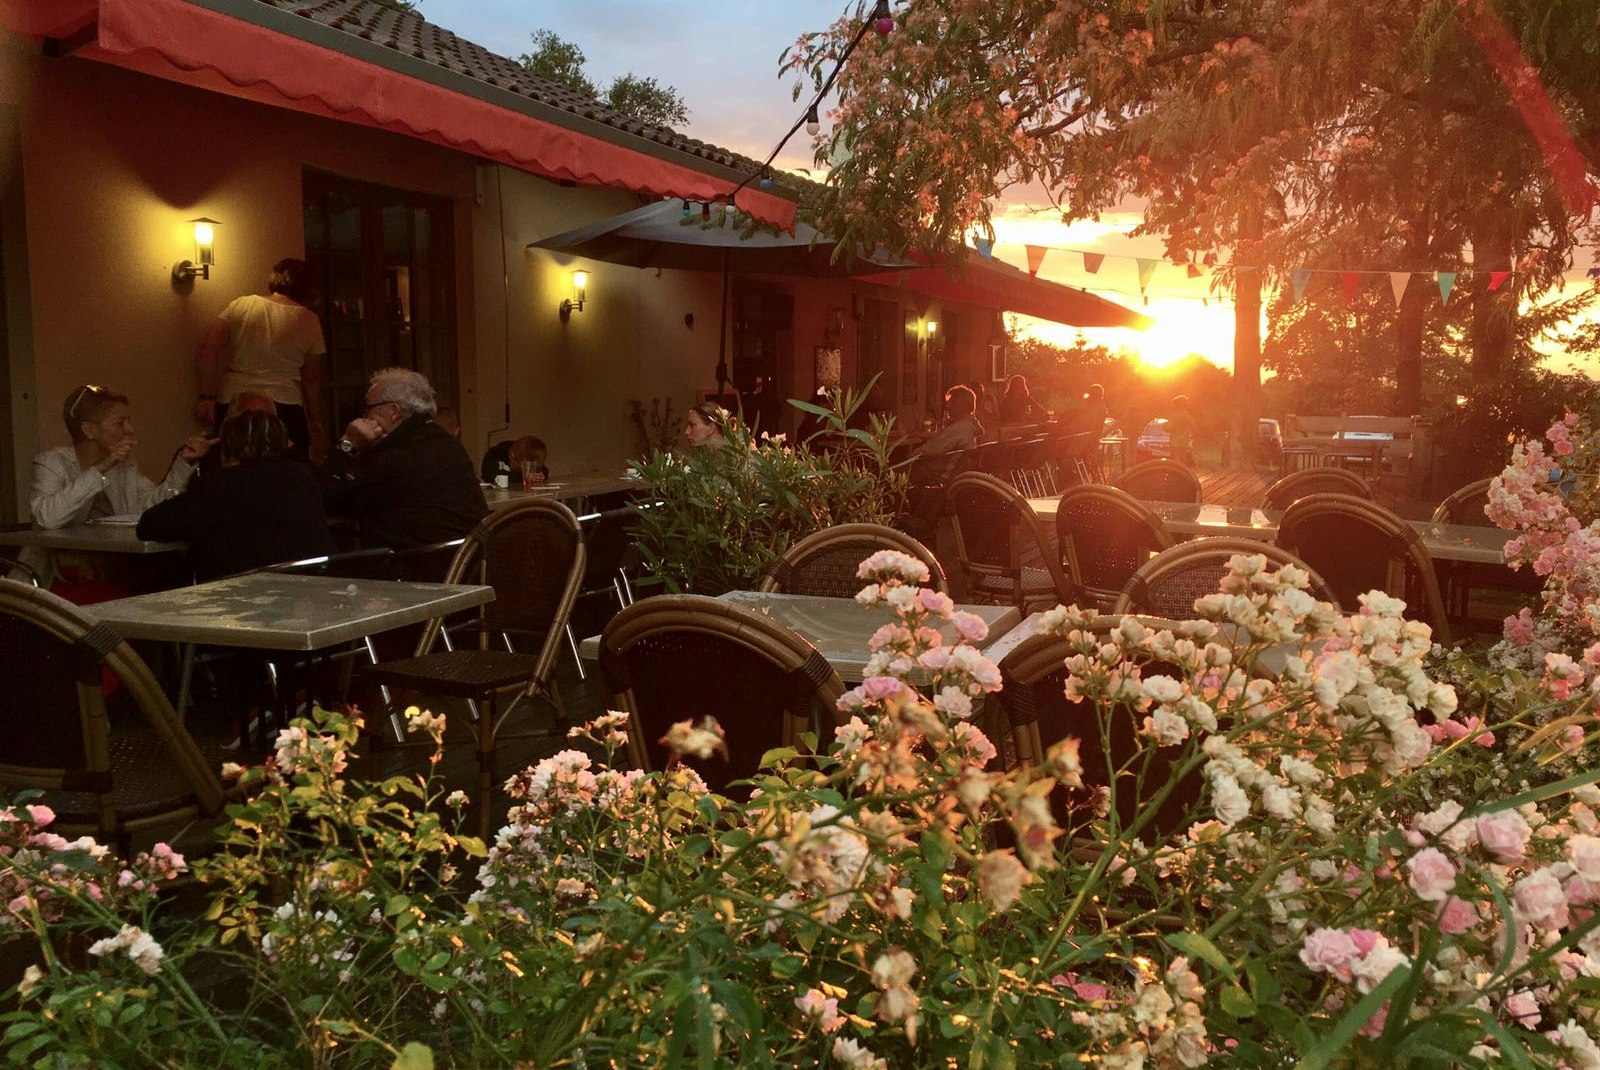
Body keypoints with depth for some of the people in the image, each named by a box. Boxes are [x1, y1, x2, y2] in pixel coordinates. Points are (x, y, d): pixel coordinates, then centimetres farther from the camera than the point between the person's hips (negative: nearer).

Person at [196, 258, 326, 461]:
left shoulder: (239, 305, 8)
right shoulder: (308, 321, 3)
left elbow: (209, 347, -1)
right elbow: (311, 377, 7)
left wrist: (206, 397, 1)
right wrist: (315, 421, 16)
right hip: (285, 408, -2)